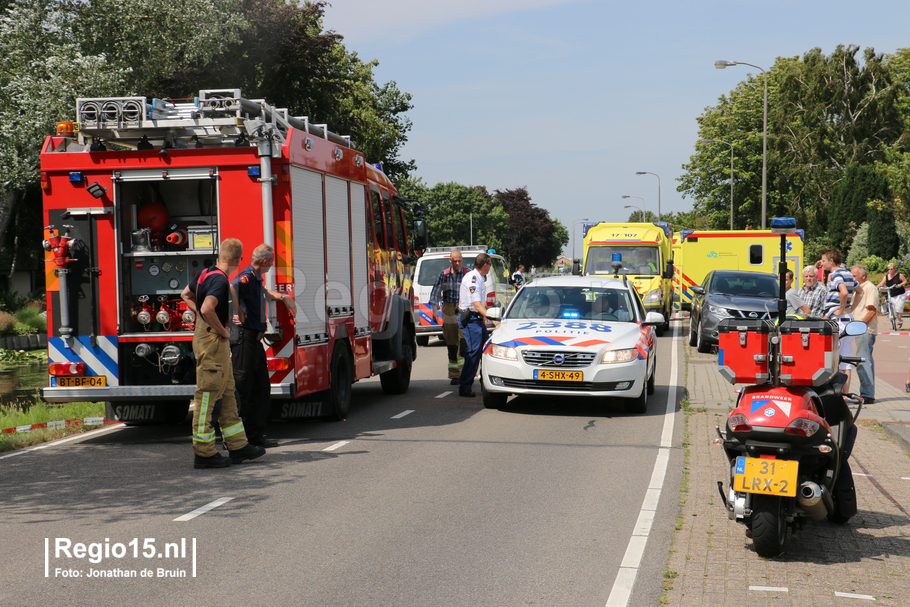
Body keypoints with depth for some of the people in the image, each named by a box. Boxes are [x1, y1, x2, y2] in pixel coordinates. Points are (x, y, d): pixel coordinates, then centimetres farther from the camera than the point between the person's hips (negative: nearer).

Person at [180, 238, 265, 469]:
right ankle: (204, 453, 0)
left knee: (227, 392, 14)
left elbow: (186, 295, 25)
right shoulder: (220, 281, -20)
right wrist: (222, 330, -18)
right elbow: (207, 309, -34)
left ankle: (237, 446, 20)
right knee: (207, 394, -5)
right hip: (212, 339, -11)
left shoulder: (206, 273, 10)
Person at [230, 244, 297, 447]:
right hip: (245, 337, -10)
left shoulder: (256, 278, 18)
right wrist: (238, 315, -29)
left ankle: (256, 434, 17)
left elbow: (264, 293, 41)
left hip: (255, 339, 10)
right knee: (242, 388, -7)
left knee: (261, 388, 11)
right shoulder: (247, 276, -15)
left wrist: (283, 297, 30)